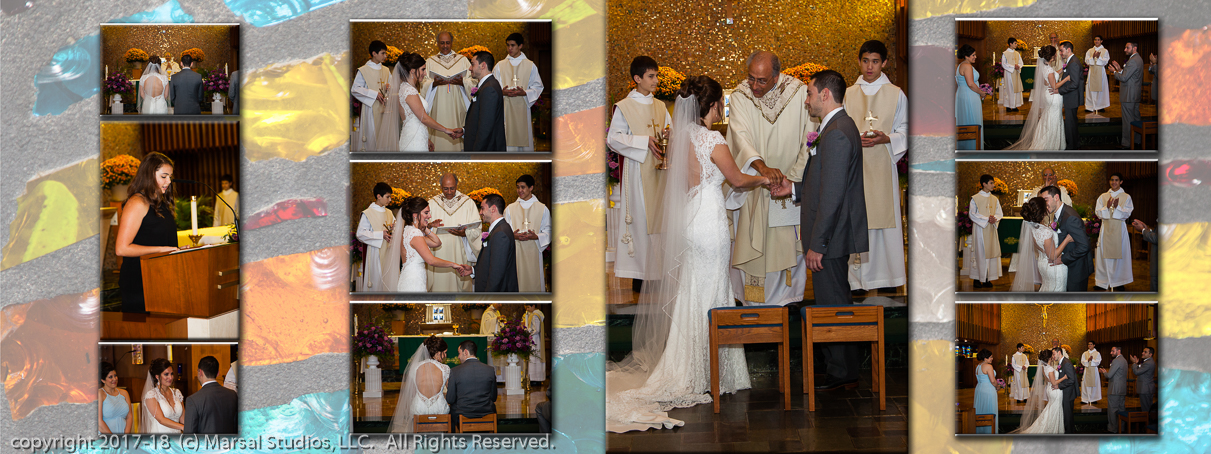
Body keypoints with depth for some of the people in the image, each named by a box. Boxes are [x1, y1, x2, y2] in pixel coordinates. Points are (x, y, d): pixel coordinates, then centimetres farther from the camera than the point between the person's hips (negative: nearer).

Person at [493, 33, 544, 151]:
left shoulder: (530, 65, 7)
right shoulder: (500, 66, 9)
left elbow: (538, 87, 6)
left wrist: (525, 93, -13)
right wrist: (502, 92, -13)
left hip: (522, 108, 0)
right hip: (505, 108, 0)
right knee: (507, 138, -5)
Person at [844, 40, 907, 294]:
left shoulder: (896, 95, 5)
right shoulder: (848, 94, 9)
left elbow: (905, 130, 5)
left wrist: (887, 138, -14)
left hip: (883, 162, -1)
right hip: (855, 165, 1)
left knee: (885, 215, -1)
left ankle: (887, 275, 7)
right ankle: (859, 277, 3)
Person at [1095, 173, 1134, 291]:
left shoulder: (1126, 197, 6)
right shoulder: (1103, 196, 10)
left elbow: (1127, 213, -3)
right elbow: (1098, 213, 2)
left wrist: (1117, 207, -21)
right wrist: (1107, 207, -17)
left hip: (1119, 229, -1)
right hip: (1106, 229, 1)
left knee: (1119, 254, -1)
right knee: (1104, 255, -2)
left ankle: (1119, 282, 5)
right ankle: (1103, 281, 3)